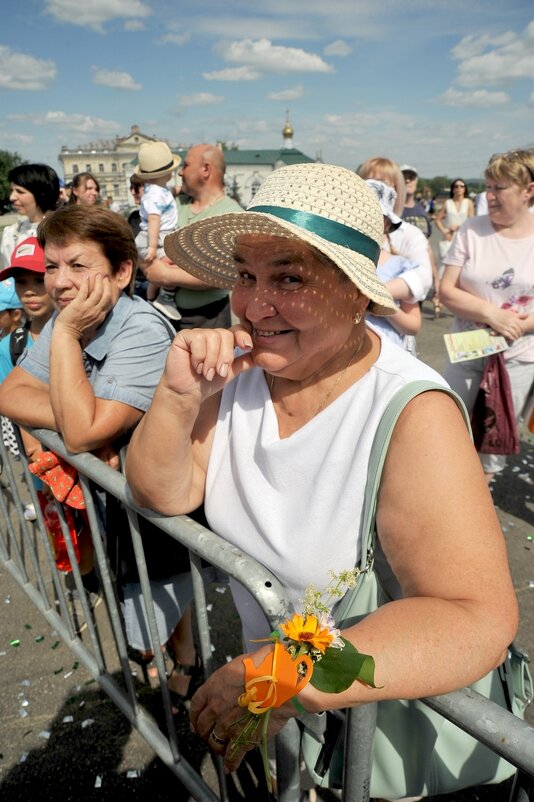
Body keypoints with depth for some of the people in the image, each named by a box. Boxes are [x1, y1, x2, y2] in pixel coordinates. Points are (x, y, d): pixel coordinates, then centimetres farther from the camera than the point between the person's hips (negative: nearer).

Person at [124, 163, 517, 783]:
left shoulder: (415, 416, -30)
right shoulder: (242, 368, -13)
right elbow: (160, 494, -11)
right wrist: (178, 396, -29)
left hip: (389, 715, -4)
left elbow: (481, 621, -35)